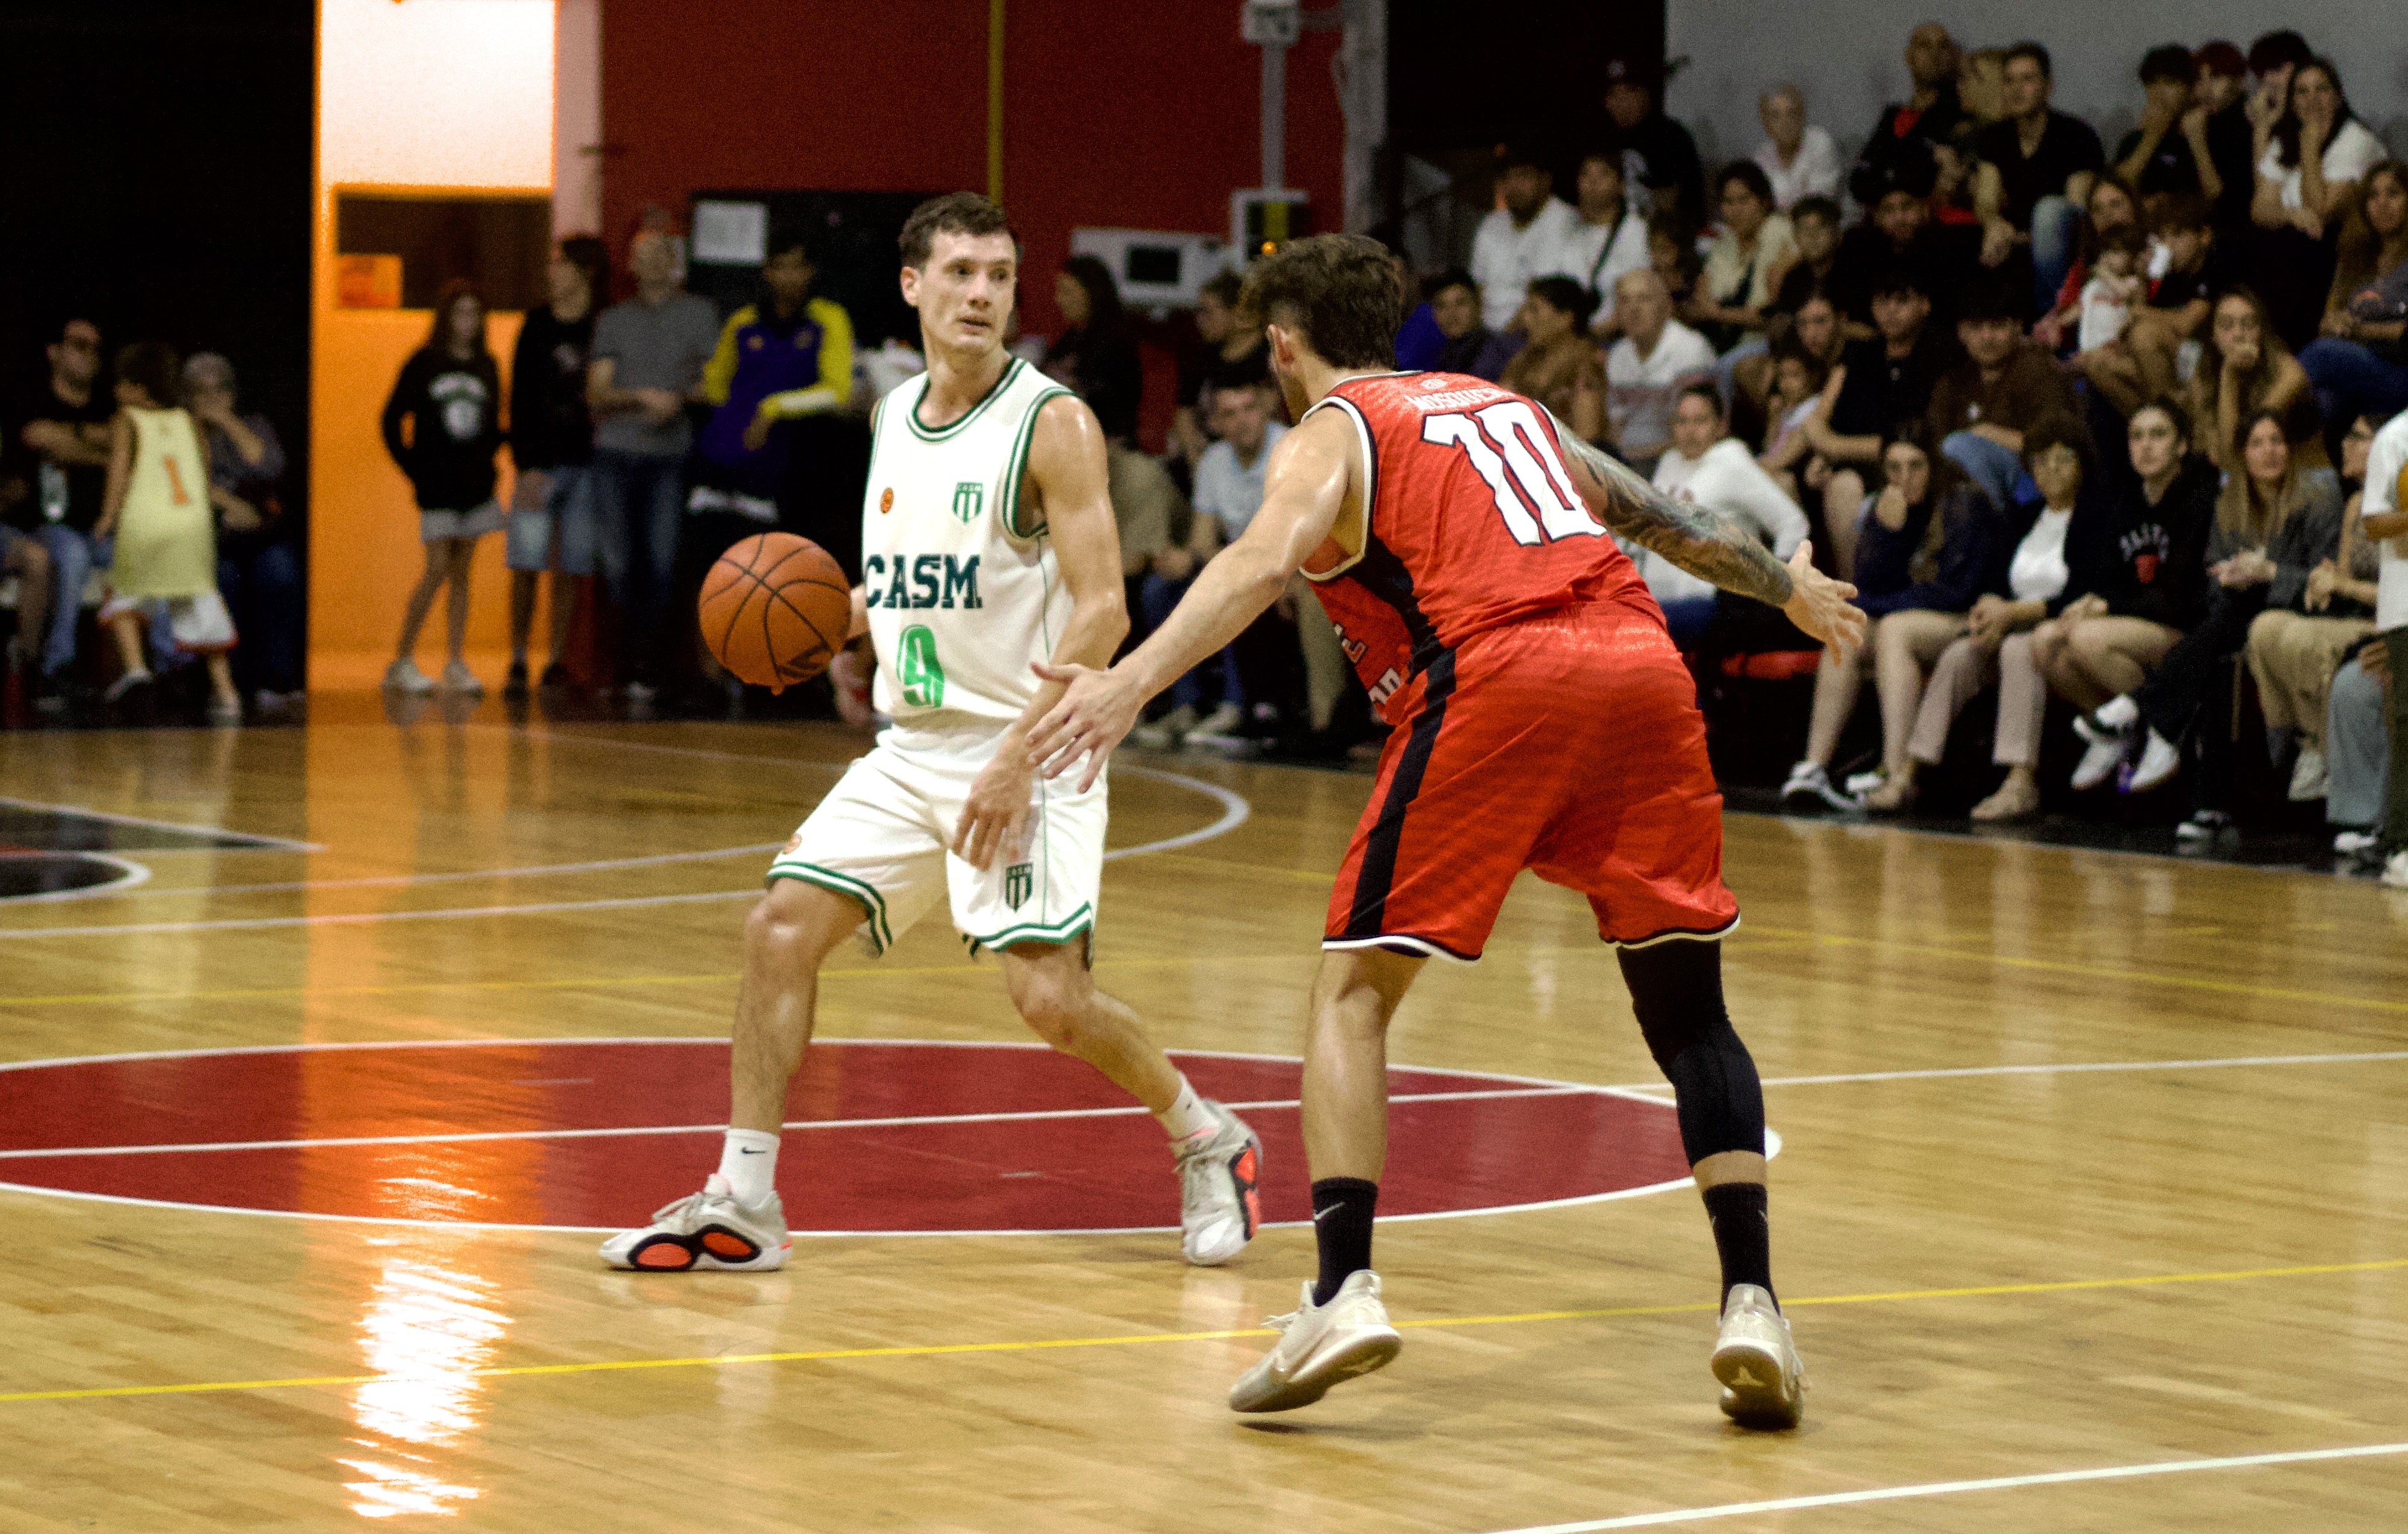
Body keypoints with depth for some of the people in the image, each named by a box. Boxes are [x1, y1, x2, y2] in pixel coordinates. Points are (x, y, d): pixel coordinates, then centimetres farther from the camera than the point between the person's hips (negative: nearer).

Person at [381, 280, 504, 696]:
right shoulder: (424, 364, -3)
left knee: (461, 572, 5)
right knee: (438, 569, -10)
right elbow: (392, 420, 0)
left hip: (475, 486, 4)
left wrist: (486, 459, 3)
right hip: (437, 486, -4)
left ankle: (455, 664, 8)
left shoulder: (486, 367, 8)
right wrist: (413, 469, -3)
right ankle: (402, 659, -1)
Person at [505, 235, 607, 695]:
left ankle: (557, 659, 11)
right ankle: (518, 661, 1)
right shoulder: (538, 326, 5)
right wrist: (528, 465, -6)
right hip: (541, 462, 0)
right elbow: (520, 399, 2)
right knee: (526, 565, -5)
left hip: (587, 463, 0)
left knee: (572, 568, 2)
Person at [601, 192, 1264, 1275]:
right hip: (912, 746, 7)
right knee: (781, 927, -4)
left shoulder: (1052, 424, -12)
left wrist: (1019, 755, -22)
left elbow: (1101, 611, -16)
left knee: (1049, 997, -14)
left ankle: (1209, 1144, 12)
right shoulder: (896, 417, 10)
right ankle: (741, 1205, 2)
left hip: (1028, 749, -7)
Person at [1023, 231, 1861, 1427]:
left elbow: (1265, 559, -10)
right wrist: (1787, 587, 59)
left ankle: (1344, 1290, -11)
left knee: (1352, 988, 4)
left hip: (1494, 678, -5)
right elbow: (1658, 516, 42)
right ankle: (1751, 1303, 1)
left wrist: (1130, 681, -23)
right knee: (1688, 1009, 14)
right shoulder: (1502, 405, 30)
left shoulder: (1332, 431, 12)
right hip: (1640, 660, 5)